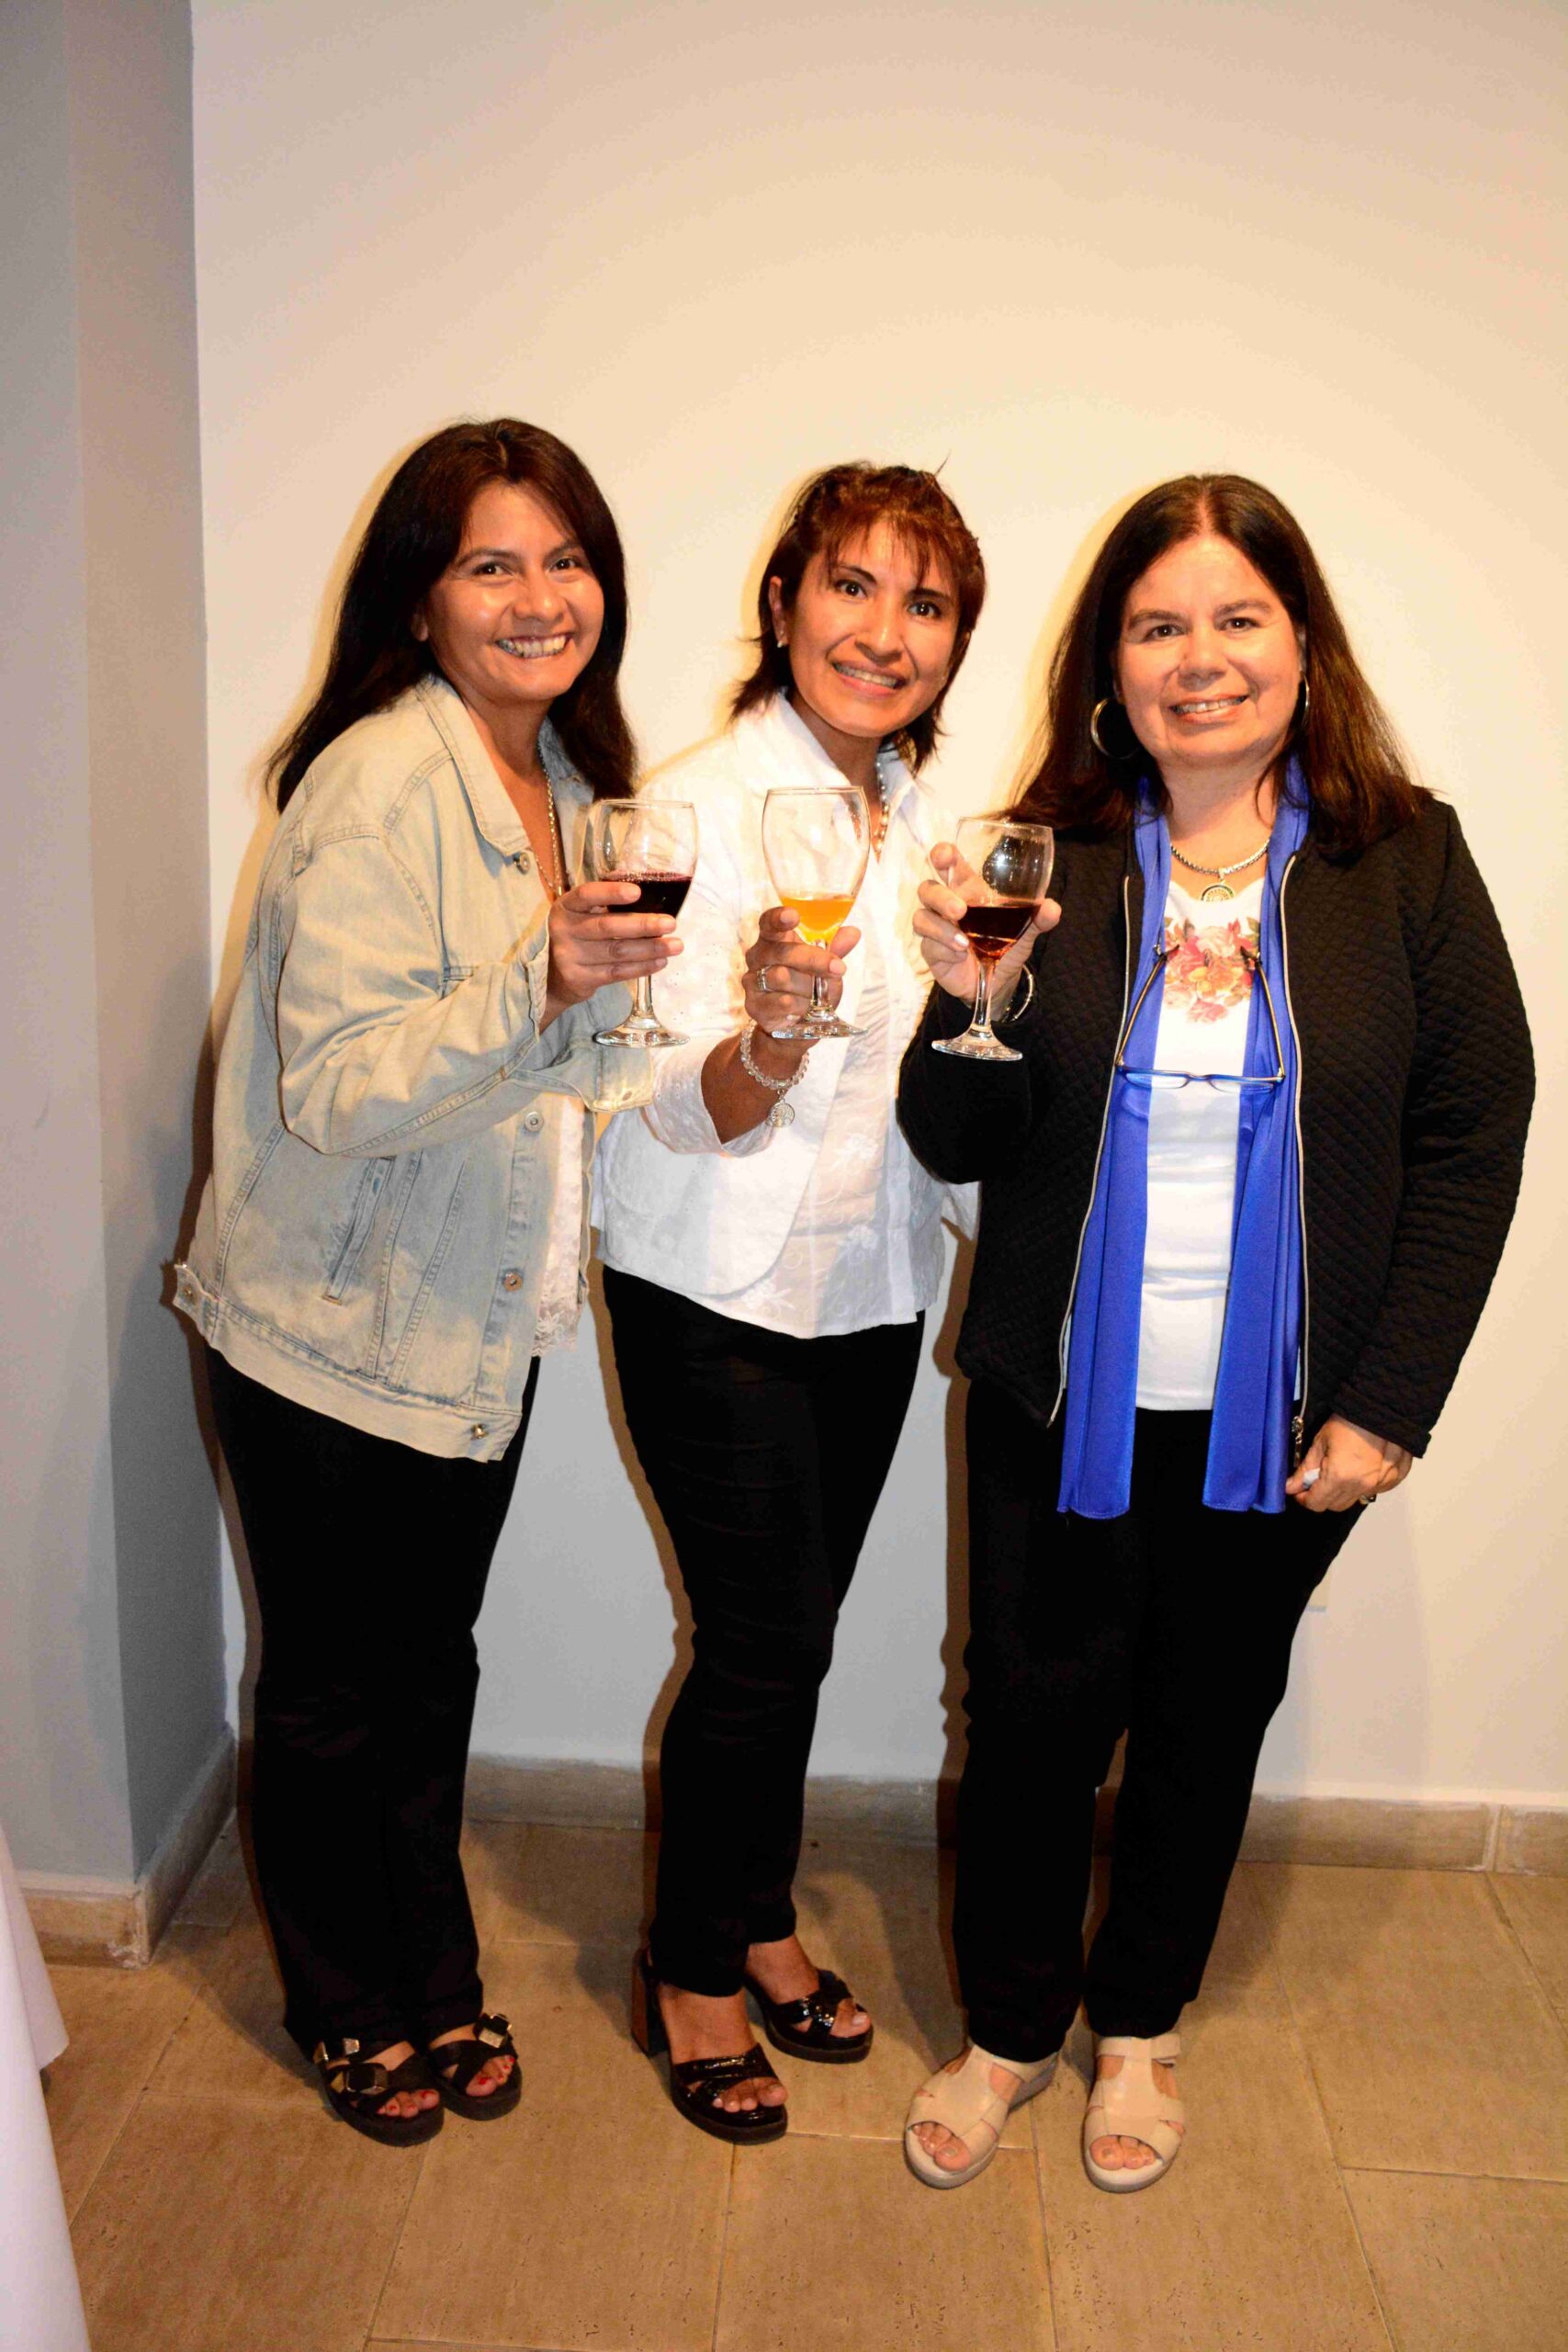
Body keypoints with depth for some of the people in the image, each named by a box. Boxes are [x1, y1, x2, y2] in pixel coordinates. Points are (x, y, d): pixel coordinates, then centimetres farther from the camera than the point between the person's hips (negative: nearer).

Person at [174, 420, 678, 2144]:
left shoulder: (572, 775, 7)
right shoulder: (378, 780, -20)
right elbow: (335, 1090, -26)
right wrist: (543, 986, -38)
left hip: (480, 1324, 7)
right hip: (330, 1335, -7)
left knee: (433, 1670, 21)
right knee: (333, 1697, 12)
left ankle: (437, 1979, 42)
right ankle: (352, 2007, 37)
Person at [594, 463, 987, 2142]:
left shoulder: (923, 817, 6)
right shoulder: (704, 803, -15)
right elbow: (688, 1115, -19)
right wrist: (771, 1040, -40)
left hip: (872, 1286, 6)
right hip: (715, 1296, -6)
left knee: (801, 1624, 17)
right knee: (759, 1643, 2)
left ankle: (757, 1924, 39)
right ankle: (688, 1971, 27)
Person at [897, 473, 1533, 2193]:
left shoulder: (1404, 860, -5)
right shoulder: (1046, 864, -4)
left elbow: (1475, 1135, -4)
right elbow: (954, 1150, -1)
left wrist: (1389, 1402, -8)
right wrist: (969, 1008, -22)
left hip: (1282, 1418, 1)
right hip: (1062, 1404, 0)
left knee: (1208, 1723, 17)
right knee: (1033, 1719, 11)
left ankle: (1139, 2019, 44)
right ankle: (1009, 2027, 38)